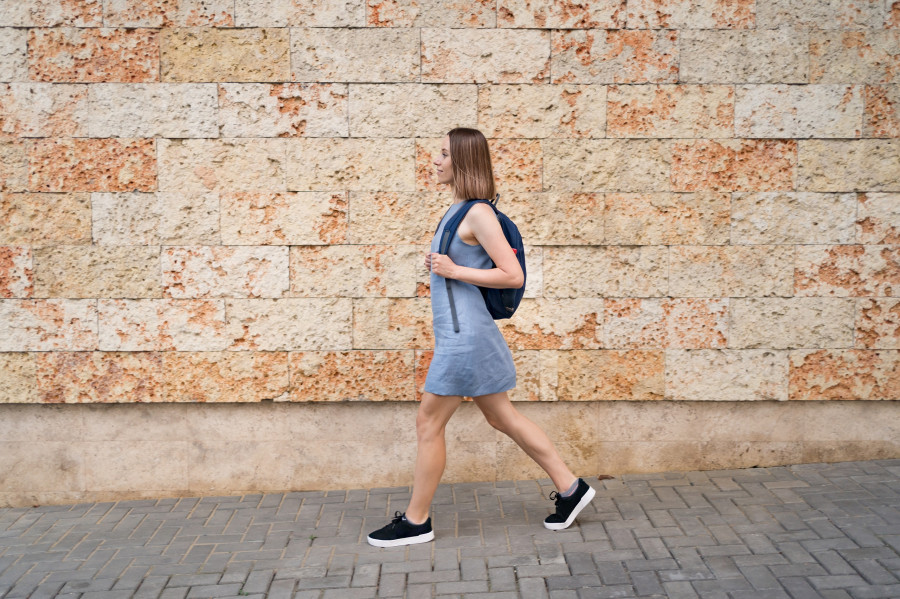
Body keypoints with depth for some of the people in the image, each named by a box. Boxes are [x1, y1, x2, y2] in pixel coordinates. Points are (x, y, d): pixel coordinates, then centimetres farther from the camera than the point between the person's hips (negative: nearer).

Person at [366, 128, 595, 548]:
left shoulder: (478, 214, -15)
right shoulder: (457, 210, 13)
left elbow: (513, 276, -19)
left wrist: (454, 271, -18)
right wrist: (437, 264, 7)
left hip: (465, 335, -10)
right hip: (458, 333, 10)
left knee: (428, 423, -1)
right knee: (501, 417, 15)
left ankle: (415, 522, 12)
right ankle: (569, 487, 24)